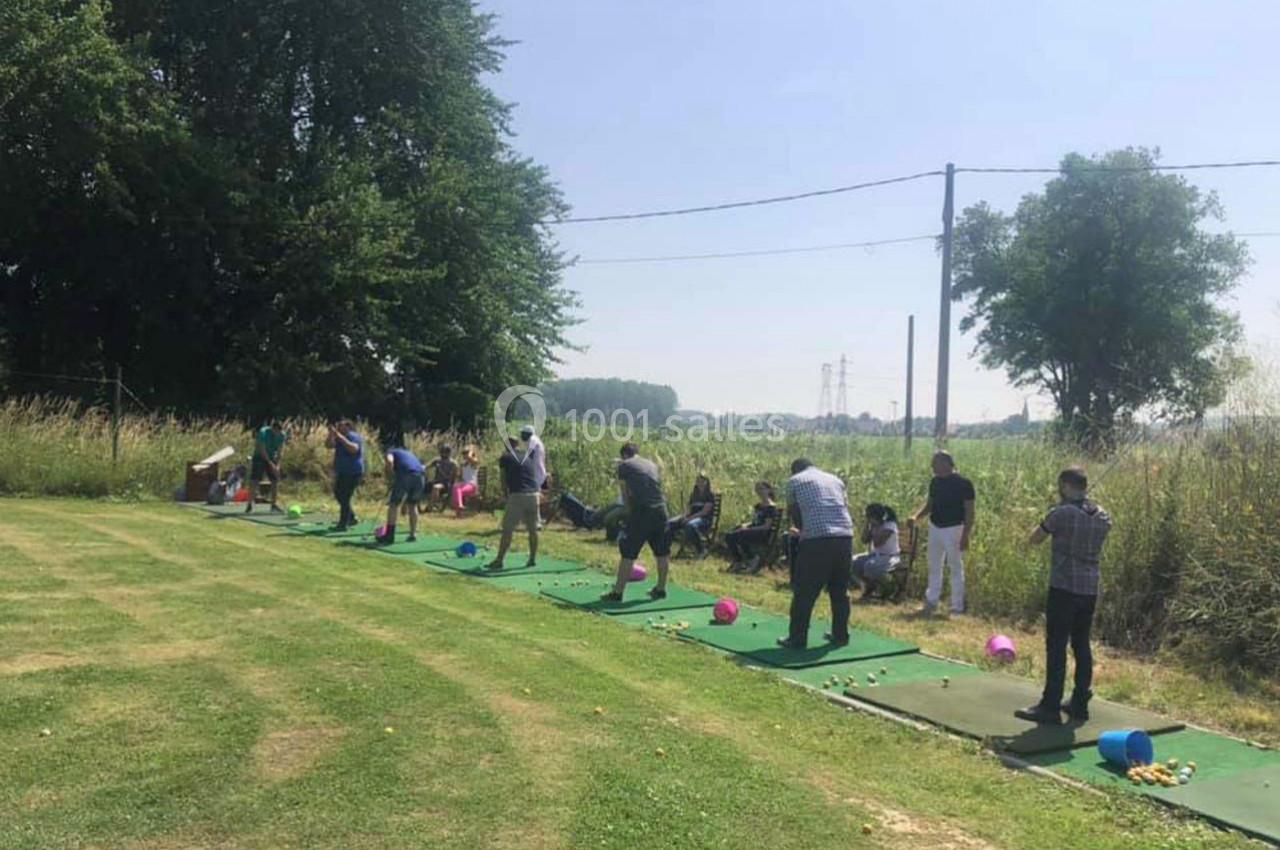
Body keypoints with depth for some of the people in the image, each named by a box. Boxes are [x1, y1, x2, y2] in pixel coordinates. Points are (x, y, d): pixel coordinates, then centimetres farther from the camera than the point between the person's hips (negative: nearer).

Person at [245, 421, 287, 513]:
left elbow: (280, 451, -8)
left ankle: (274, 504, 8)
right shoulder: (263, 432, -25)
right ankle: (250, 505, -6)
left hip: (272, 458, 4)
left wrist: (278, 465, -18)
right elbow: (262, 450, -25)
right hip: (259, 457, -4)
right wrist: (271, 464, -27)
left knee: (275, 481, -1)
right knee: (254, 481, -11)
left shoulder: (282, 435, -11)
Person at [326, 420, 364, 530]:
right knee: (338, 494, 17)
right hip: (342, 472, 10)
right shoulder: (340, 438, 12)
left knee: (344, 497, -10)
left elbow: (353, 448, -34)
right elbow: (329, 445, 2)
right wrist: (331, 434, -14)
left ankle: (343, 524, -4)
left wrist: (341, 437, -36)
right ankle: (351, 517, 28)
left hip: (352, 473, -10)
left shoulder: (354, 437, -14)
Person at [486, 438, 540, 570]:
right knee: (533, 529, 13)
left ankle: (500, 560, -3)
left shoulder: (505, 458, 8)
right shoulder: (528, 457, 21)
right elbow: (534, 477, 19)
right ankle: (533, 558, 19)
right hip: (533, 494, 5)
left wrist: (507, 495, 17)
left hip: (517, 495, -4)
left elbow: (504, 481, 8)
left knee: (507, 529, -2)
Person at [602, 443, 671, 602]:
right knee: (662, 552, 17)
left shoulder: (624, 465, 7)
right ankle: (661, 589, 27)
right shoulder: (652, 464, 21)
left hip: (641, 511, -5)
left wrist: (629, 511, 17)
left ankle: (618, 592, 1)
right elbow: (658, 486, 18)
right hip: (661, 510, 5)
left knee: (628, 553, -1)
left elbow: (625, 494, 7)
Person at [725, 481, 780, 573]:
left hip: (764, 534, -8)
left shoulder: (771, 507, -8)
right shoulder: (758, 505, 19)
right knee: (729, 536, -12)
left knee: (739, 535, -31)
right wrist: (746, 525, -2)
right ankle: (738, 562, -1)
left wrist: (748, 529, -19)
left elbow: (767, 526, -15)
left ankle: (754, 559, -14)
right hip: (754, 529, 8)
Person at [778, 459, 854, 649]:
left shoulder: (795, 481, 13)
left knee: (804, 592, 3)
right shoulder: (836, 480, 24)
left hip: (817, 539, -4)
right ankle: (840, 635, 24)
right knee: (840, 590, 16)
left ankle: (797, 639, 6)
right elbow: (843, 507, 21)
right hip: (844, 536, 5)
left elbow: (793, 514, 20)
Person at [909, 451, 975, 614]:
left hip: (953, 529, -6)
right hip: (935, 527, 7)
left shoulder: (963, 483, -12)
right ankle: (931, 601, 23)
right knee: (934, 567, 13)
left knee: (956, 568, 2)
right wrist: (916, 517, -4)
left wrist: (966, 535, -17)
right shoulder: (935, 482, 7)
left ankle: (957, 607, 9)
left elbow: (969, 511, -12)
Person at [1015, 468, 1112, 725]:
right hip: (1090, 590, 7)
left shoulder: (1062, 513, -13)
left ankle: (1050, 707, -1)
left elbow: (1034, 539, -3)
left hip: (1064, 588, -7)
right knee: (1082, 646, 13)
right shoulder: (1103, 517, 7)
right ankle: (1079, 704, 18)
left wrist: (1048, 525, 13)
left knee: (1056, 647, -3)